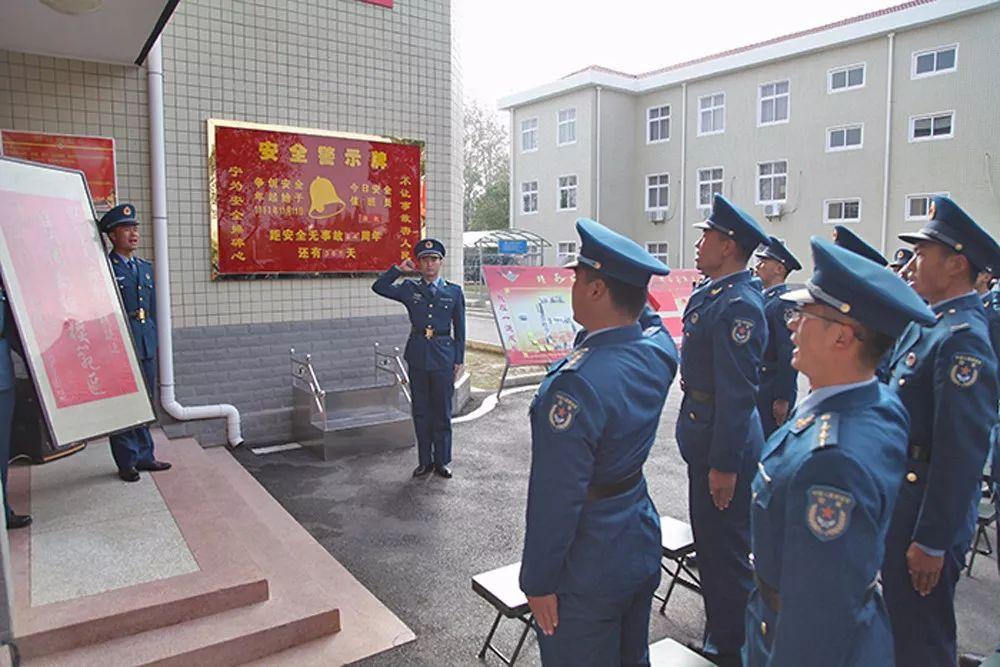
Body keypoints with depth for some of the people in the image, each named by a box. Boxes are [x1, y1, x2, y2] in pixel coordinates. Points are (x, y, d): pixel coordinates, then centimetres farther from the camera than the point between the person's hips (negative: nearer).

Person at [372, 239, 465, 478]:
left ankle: (441, 461, 19)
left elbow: (460, 329, 5)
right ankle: (425, 461, 21)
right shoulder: (410, 289, 6)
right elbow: (379, 287, 4)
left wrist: (459, 361, 2)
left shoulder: (454, 291, 2)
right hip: (417, 357, 2)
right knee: (421, 412, 9)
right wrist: (398, 269, -4)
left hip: (443, 357, -1)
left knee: (442, 412, 5)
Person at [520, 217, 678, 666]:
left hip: (588, 569, -7)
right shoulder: (659, 351, -7)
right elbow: (646, 319, 20)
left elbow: (557, 497, -25)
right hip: (643, 544, 8)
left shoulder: (577, 382, -31)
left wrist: (538, 581, -14)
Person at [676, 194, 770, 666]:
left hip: (723, 440, -10)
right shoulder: (708, 295, 9)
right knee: (708, 539, 22)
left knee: (726, 548, 5)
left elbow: (738, 393, -24)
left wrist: (724, 464, -22)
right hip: (702, 434, 10)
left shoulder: (738, 306, -22)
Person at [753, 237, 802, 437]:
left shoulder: (785, 303, -16)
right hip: (755, 389, 9)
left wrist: (783, 399, -20)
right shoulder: (762, 299, 12)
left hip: (773, 391, -9)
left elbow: (789, 355, -20)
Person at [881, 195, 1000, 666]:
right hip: (900, 503, 9)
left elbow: (962, 452, -25)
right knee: (899, 621, 25)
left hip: (928, 517, -9)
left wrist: (932, 542, -21)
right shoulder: (927, 324, 8)